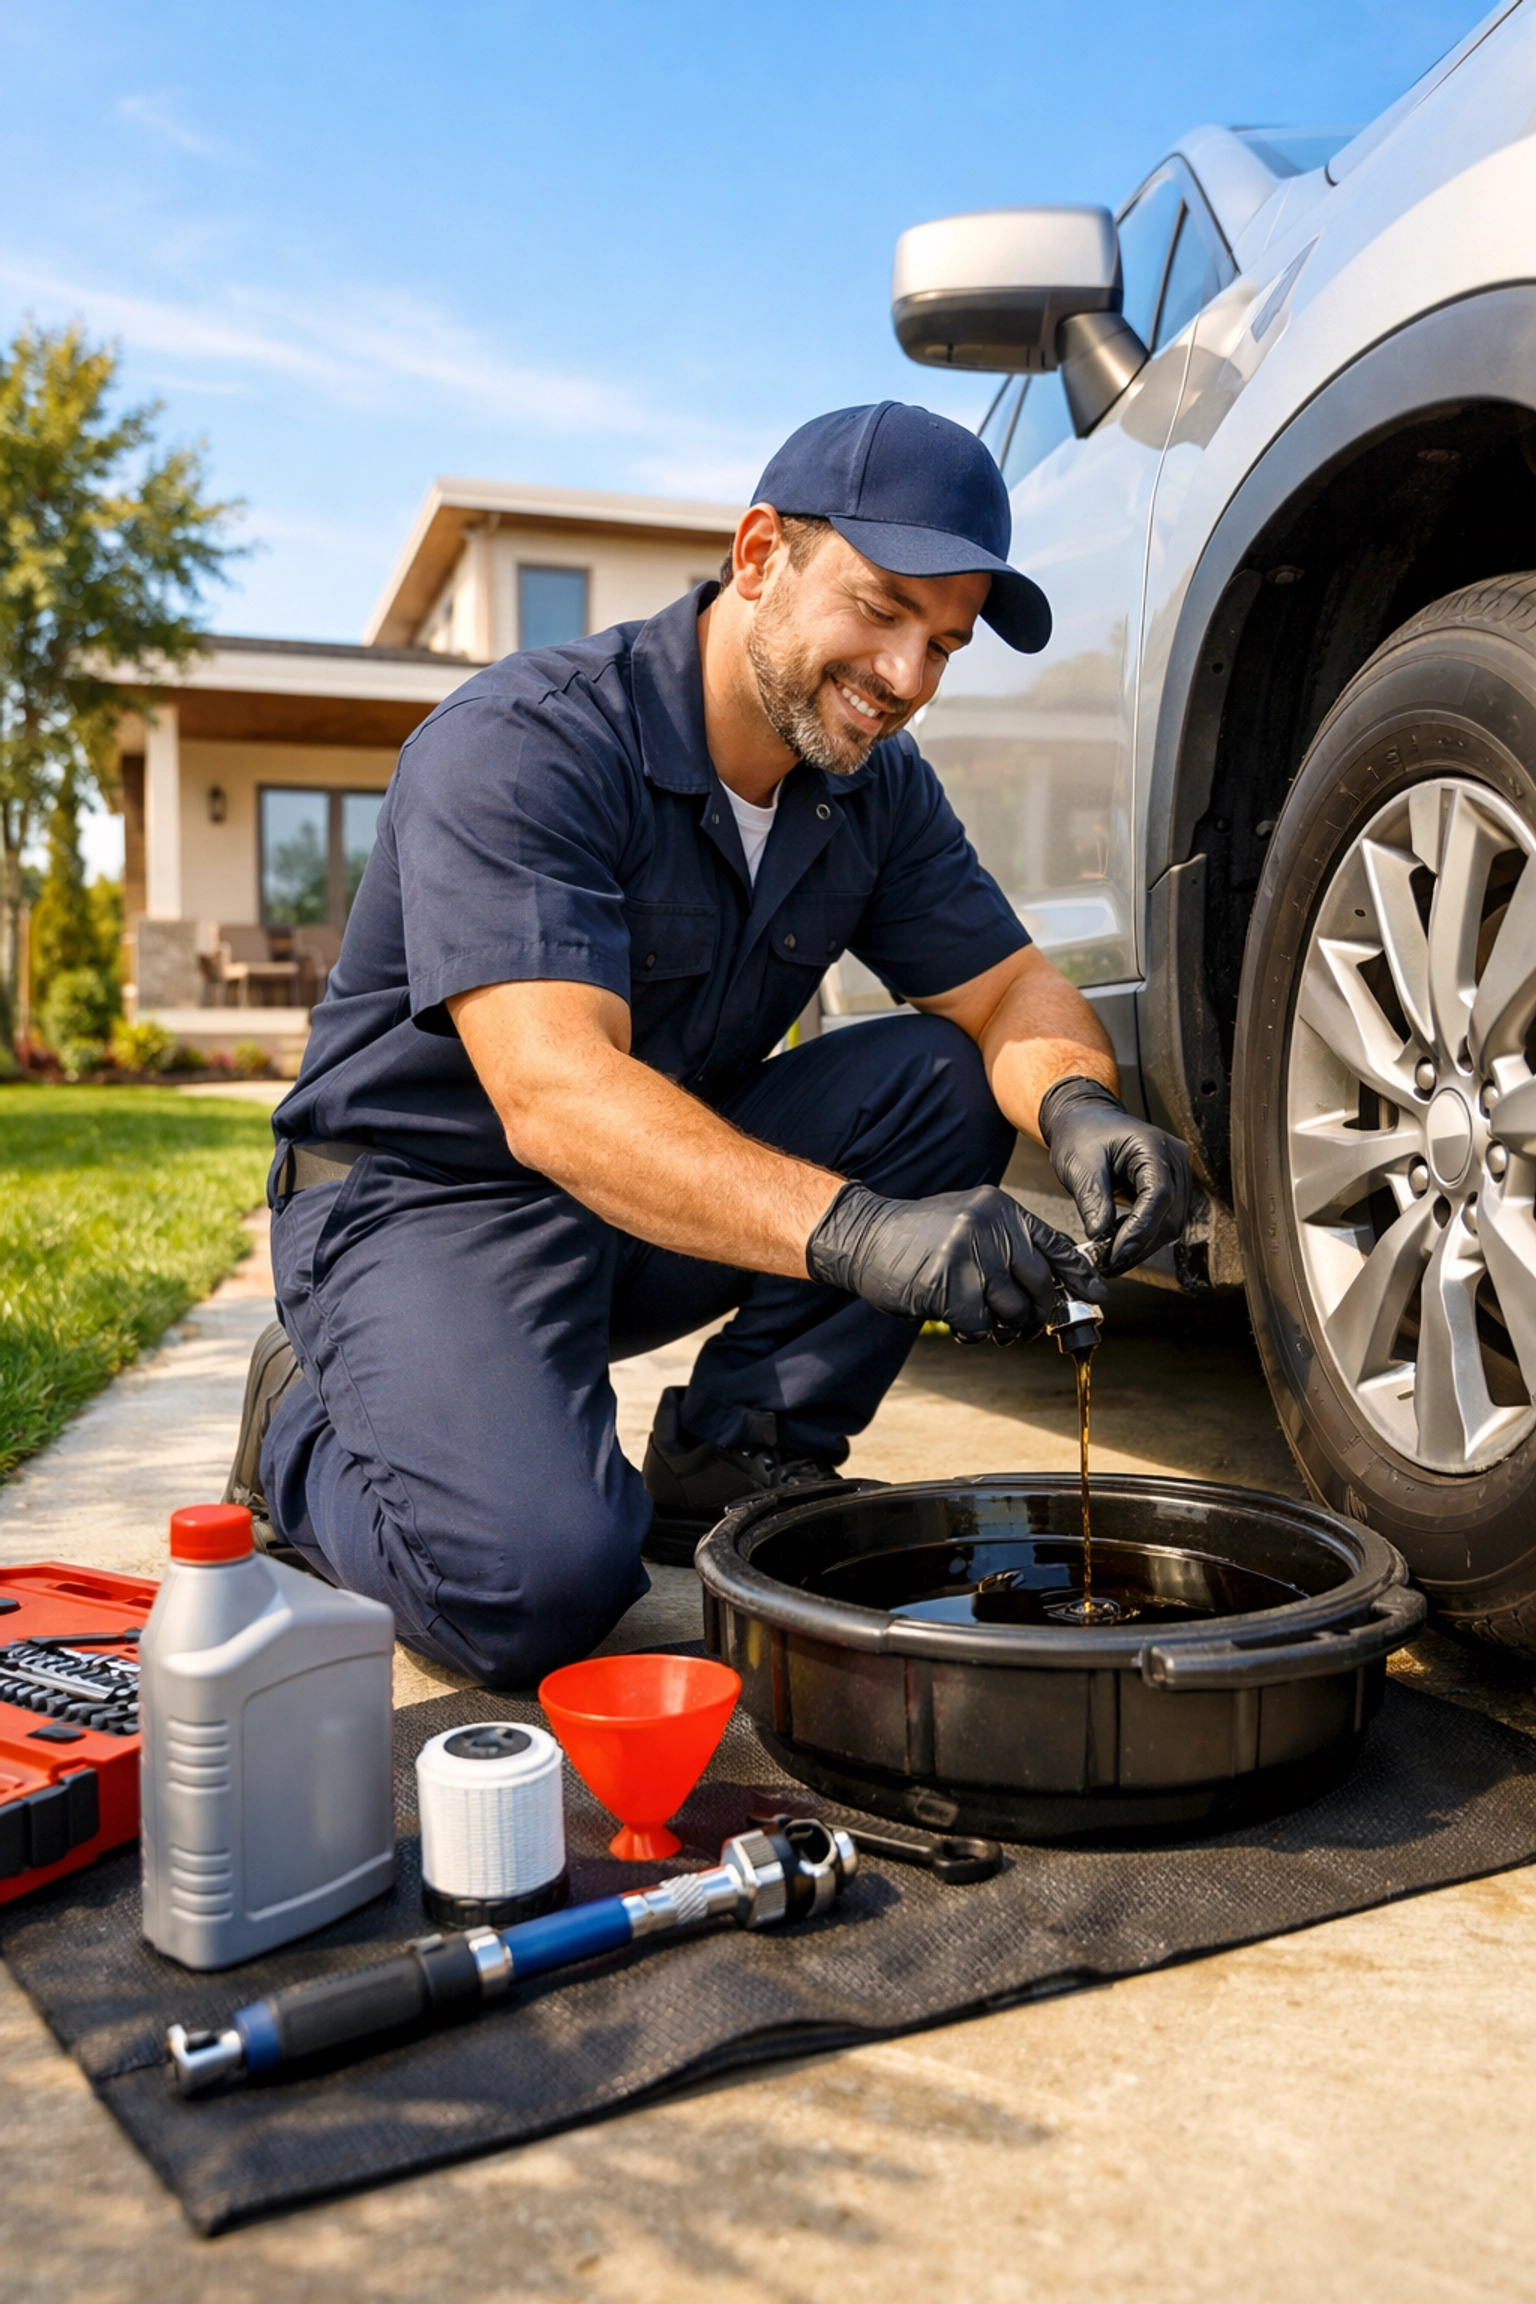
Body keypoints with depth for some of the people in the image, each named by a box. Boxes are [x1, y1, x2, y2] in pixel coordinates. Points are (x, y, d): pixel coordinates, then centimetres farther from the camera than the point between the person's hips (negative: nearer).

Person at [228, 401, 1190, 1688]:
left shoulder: (875, 783, -1)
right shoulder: (521, 745, -24)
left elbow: (1008, 984, -1)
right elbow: (555, 1094, -36)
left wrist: (1079, 1106, -26)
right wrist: (853, 1231, -49)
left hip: (664, 1203, 7)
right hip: (426, 1199, -6)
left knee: (946, 1078, -13)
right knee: (541, 1581, -29)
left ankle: (731, 1458, -3)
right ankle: (308, 1429, 4)